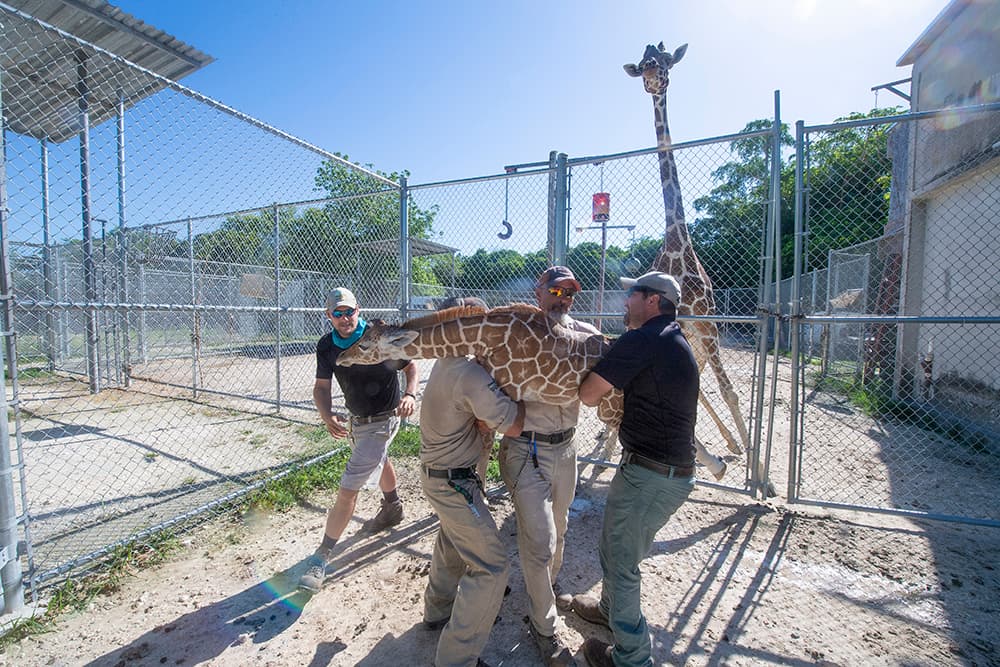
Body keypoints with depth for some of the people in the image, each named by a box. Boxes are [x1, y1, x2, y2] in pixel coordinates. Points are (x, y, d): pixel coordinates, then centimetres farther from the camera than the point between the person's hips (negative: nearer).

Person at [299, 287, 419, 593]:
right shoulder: (326, 347, -8)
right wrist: (327, 415, -32)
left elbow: (410, 365, -10)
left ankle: (322, 556, 10)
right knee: (378, 460, 30)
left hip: (381, 421, -7)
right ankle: (392, 507, 57)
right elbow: (321, 387, -12)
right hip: (355, 420, 7)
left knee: (349, 487, -7)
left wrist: (410, 394, -28)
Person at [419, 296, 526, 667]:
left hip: (437, 471, 10)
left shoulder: (446, 361, -1)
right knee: (490, 564, 2)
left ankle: (438, 611, 50)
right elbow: (513, 426, -23)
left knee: (454, 540, 29)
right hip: (452, 482, -10)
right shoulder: (471, 375, -30)